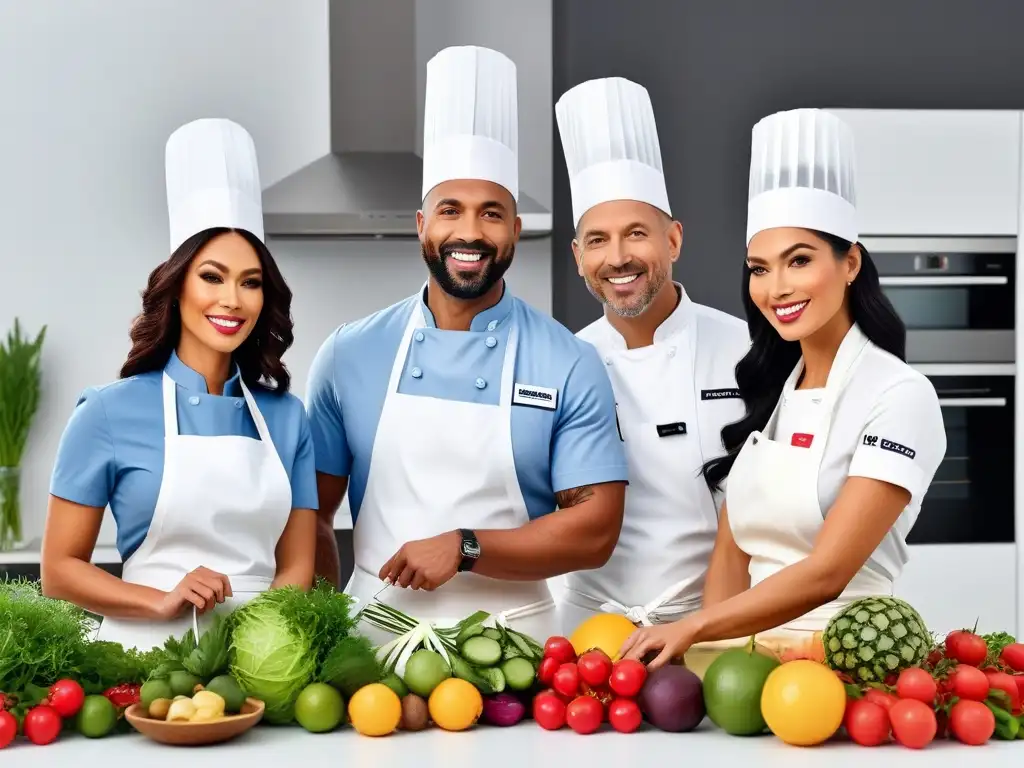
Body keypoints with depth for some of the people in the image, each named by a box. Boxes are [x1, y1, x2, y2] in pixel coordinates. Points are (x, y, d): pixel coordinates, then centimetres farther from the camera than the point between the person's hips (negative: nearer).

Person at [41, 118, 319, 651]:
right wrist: (162, 603, -14)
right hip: (148, 652, -2)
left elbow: (296, 567, 8)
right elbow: (59, 570, 0)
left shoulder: (285, 417, 6)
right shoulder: (111, 413, -2)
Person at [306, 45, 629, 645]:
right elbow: (313, 512, 7)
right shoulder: (351, 355, 1)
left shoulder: (569, 364, -5)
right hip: (377, 636, 1)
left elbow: (596, 530, -8)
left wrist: (464, 547, -18)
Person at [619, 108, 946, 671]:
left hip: (842, 652, -4)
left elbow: (827, 572, -14)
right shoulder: (767, 395, 11)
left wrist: (689, 630, -17)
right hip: (747, 647, 4)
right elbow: (731, 554, 9)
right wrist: (713, 652, -7)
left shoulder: (900, 395, -8)